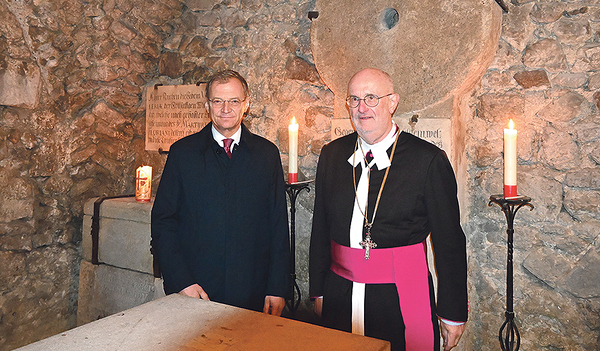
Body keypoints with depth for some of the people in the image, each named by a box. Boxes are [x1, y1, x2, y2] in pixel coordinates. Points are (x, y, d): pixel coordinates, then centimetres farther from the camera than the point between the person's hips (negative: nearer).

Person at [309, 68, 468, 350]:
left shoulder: (428, 160, -10)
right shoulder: (332, 154, 3)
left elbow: (449, 242, -6)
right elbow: (320, 228, 8)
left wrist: (453, 314, -2)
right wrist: (318, 291, 10)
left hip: (401, 302, -3)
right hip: (340, 298, 4)